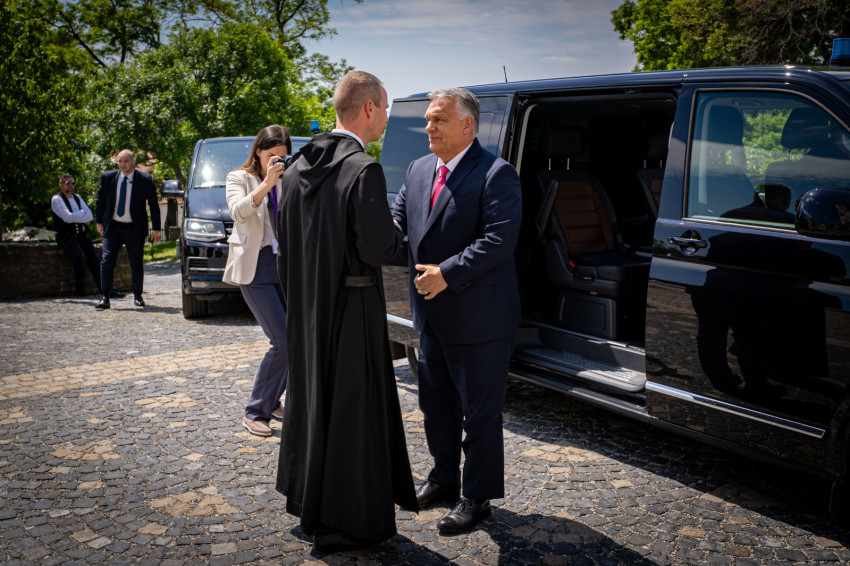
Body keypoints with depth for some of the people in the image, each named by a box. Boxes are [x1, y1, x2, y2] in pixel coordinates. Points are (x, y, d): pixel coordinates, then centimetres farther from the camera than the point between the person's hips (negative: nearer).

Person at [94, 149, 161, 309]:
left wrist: (156, 228, 0)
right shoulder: (107, 177, 3)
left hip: (135, 229, -1)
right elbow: (100, 200, 14)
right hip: (112, 227, 2)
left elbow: (153, 204, 1)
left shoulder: (145, 180, -4)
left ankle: (137, 296, 24)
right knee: (107, 261, -8)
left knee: (136, 264, 7)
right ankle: (105, 298, -3)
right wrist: (99, 221, 10)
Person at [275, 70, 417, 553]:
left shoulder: (300, 167, 6)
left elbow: (288, 235, 11)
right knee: (352, 408, 3)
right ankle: (345, 521, 16)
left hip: (308, 305, 8)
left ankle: (308, 501, 36)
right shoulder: (364, 170, -19)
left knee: (312, 397, 19)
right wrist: (396, 232, -1)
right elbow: (378, 250, -20)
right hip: (351, 307, -8)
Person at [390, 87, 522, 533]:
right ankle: (444, 477, 39)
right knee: (435, 404, 20)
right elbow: (396, 217, 12)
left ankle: (478, 496, 20)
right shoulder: (418, 170, 10)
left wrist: (446, 273, -25)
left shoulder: (496, 174, -14)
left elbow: (498, 241, -22)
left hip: (478, 320, -8)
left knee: (479, 411, 5)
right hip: (432, 315, 8)